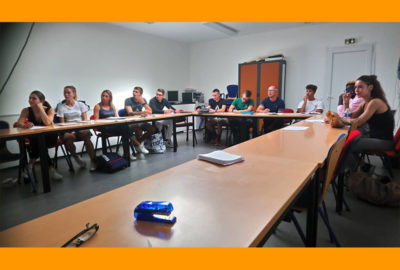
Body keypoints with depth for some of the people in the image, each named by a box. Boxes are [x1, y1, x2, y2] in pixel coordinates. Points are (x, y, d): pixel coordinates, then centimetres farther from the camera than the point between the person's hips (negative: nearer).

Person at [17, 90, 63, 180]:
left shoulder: (49, 110, -8)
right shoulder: (26, 110, -2)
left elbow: (47, 123, -26)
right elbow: (19, 123, -16)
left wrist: (40, 108, -21)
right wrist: (25, 125, -39)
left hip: (49, 139, -1)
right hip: (34, 139, 2)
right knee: (38, 142, -33)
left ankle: (32, 162, -15)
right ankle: (50, 167, -24)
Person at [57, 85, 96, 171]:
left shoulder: (81, 104, 14)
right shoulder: (61, 107, 12)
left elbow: (85, 119, 8)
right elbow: (62, 123, 4)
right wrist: (70, 131, -14)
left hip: (81, 128, 0)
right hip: (68, 130, 0)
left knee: (86, 133, -37)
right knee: (67, 137, -37)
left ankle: (93, 161, -28)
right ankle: (76, 158, -11)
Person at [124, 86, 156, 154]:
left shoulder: (143, 100, 4)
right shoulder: (128, 100, -10)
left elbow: (150, 111, -6)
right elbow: (130, 113, -26)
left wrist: (143, 103, -19)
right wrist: (141, 112, -42)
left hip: (140, 121, 5)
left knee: (152, 129, -15)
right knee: (139, 129, -34)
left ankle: (137, 142, 6)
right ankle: (138, 144, 0)